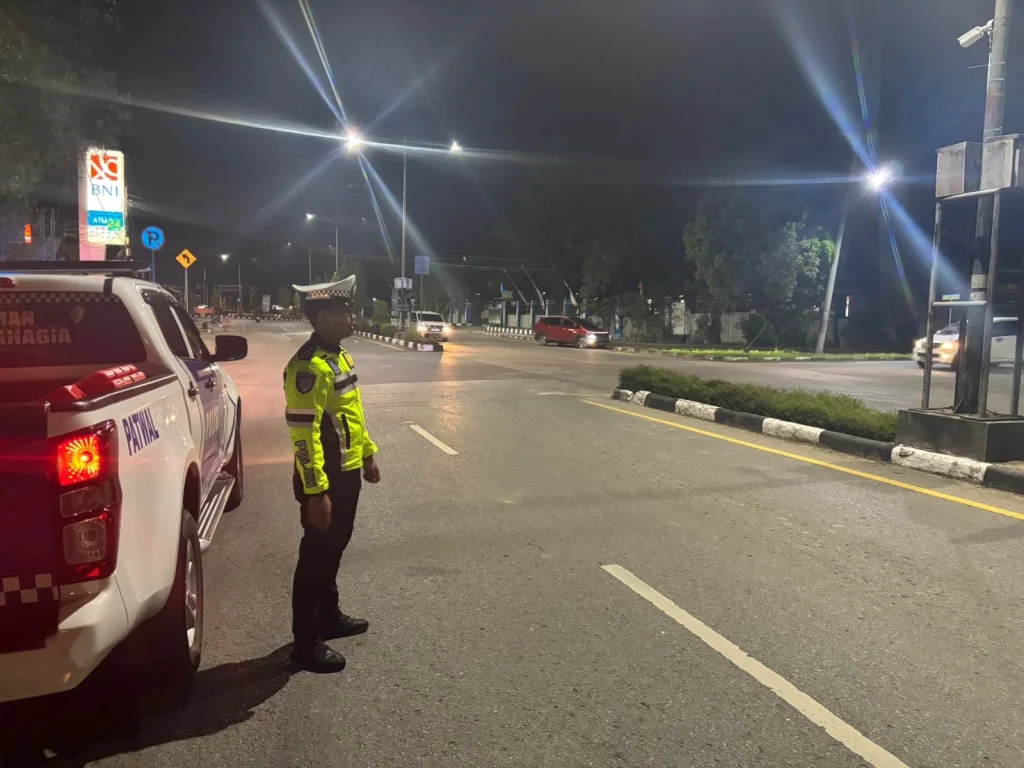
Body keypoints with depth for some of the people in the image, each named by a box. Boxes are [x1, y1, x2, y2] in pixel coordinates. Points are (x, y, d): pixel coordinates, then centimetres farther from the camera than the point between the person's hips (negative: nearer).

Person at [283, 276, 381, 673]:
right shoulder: (309, 366, -22)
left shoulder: (338, 356, 10)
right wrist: (316, 491, -26)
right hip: (325, 479, -10)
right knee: (316, 556, 2)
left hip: (347, 472, 10)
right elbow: (303, 434, -25)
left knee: (334, 549, 21)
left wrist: (368, 454, 22)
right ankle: (306, 642, 15)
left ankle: (329, 616, 38)